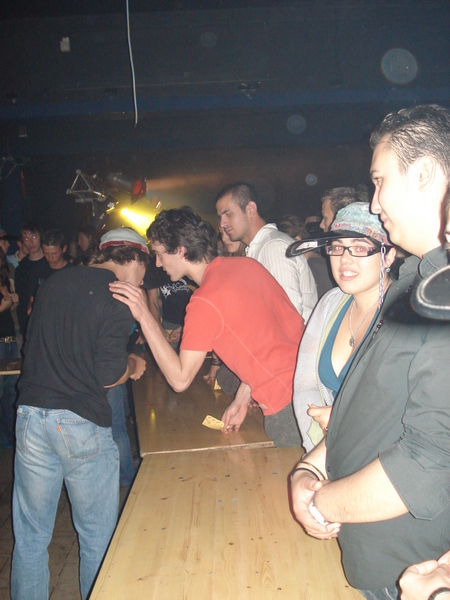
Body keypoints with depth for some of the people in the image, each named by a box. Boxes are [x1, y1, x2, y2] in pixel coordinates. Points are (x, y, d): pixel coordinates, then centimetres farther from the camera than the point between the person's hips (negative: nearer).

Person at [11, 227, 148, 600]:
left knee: (30, 534, 18)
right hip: (81, 422, -5)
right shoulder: (116, 296, -9)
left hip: (30, 414, 6)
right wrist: (133, 366, 5)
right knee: (97, 536, 13)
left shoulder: (54, 282, 11)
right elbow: (109, 375, -17)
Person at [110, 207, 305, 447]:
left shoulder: (205, 302, -19)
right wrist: (243, 397, 11)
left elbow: (180, 379, -15)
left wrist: (144, 316, -16)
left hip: (286, 404, -8)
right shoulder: (248, 264, 5)